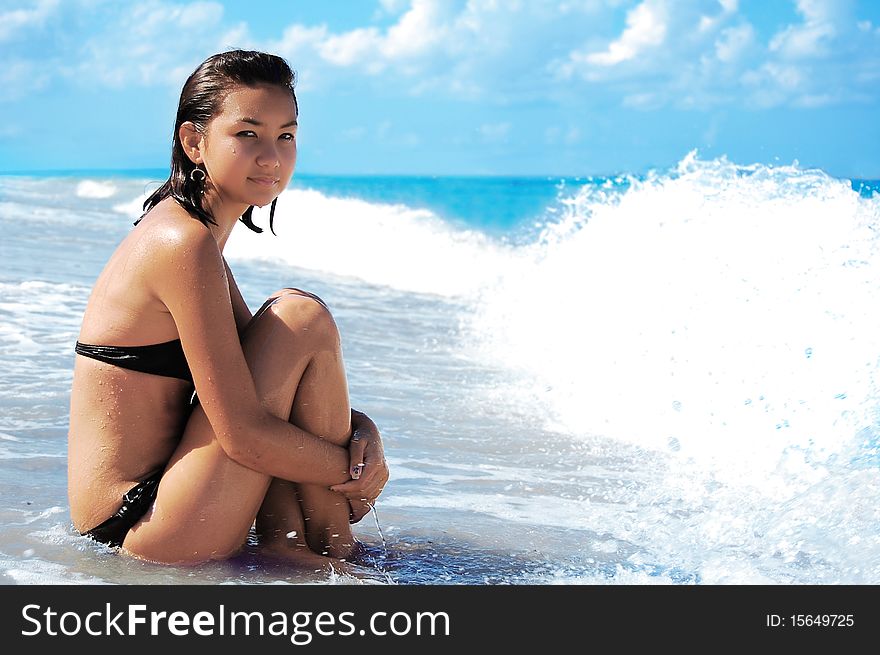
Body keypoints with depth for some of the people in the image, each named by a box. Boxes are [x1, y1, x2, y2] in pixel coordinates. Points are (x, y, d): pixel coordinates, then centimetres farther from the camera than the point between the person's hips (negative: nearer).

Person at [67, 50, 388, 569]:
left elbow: (268, 375, 16)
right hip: (141, 534, -10)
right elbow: (243, 436, -21)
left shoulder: (182, 231, 13)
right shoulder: (184, 243, -18)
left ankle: (282, 538, 7)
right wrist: (355, 471, -7)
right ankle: (335, 551, 0)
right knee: (303, 319, -11)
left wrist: (361, 428, -2)